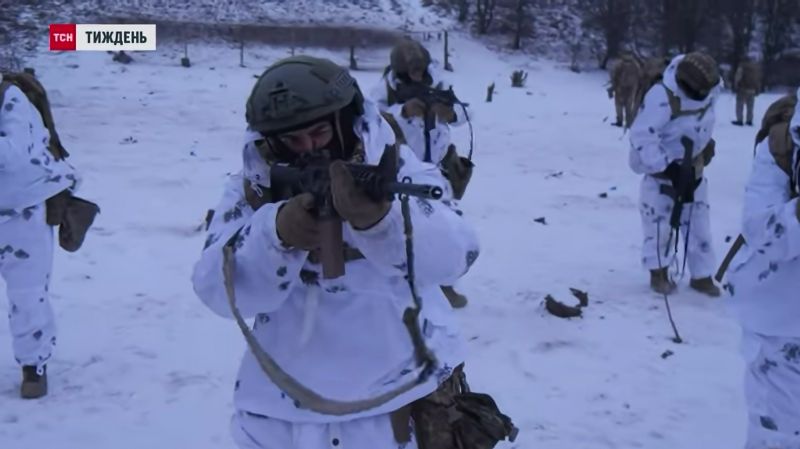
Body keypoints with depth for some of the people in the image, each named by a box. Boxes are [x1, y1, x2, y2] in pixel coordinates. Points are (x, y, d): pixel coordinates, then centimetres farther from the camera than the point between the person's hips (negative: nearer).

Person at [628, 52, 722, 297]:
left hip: (692, 166, 6)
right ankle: (659, 273, 19)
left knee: (698, 221, 10)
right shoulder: (662, 97, -32)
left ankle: (702, 276, 20)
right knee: (660, 221, 0)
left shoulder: (708, 89, -10)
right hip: (662, 167, -6)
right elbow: (642, 135, -32)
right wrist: (664, 166, -32)